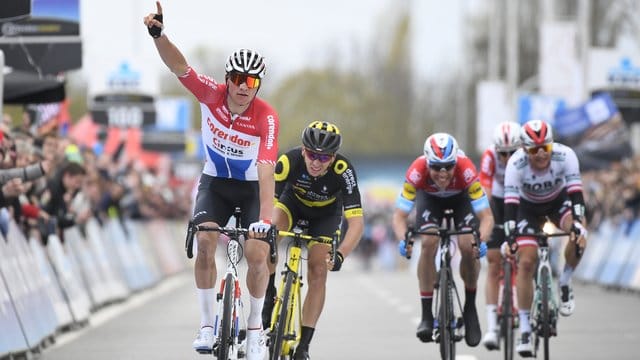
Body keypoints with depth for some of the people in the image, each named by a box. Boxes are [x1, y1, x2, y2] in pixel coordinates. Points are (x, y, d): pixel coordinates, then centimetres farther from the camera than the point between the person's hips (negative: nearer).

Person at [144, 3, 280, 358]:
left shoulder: (267, 118, -28)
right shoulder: (212, 95, -20)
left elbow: (266, 171, -36)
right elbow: (179, 66, -31)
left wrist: (265, 218, -46)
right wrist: (159, 34, -50)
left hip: (252, 187, -2)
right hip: (215, 182, 2)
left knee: (257, 255, -17)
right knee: (205, 242, -22)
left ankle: (256, 326, 6)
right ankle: (208, 323, -11)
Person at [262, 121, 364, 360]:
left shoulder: (343, 171, -37)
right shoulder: (289, 160, -35)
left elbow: (356, 222, -40)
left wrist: (340, 255, -55)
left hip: (325, 213, -1)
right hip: (293, 202, 1)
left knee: (318, 271, -13)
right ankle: (269, 294, -13)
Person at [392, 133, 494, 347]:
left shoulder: (466, 170, -40)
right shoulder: (417, 172, -38)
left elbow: (486, 216, -37)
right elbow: (399, 215, -35)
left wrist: (482, 241, -56)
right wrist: (403, 240, -55)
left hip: (461, 197, 0)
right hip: (429, 198, 0)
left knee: (468, 247, -22)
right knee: (429, 243, -25)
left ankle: (470, 307, 2)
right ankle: (426, 315, -17)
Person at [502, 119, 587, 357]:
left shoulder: (565, 156, -32)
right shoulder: (516, 164, -32)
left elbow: (576, 193, -36)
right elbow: (510, 203, -35)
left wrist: (578, 226, -49)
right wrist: (510, 238, -45)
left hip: (559, 200, 0)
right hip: (529, 206, 0)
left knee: (579, 234, -31)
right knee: (526, 262, -13)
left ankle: (564, 284, -6)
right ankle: (524, 329, -5)